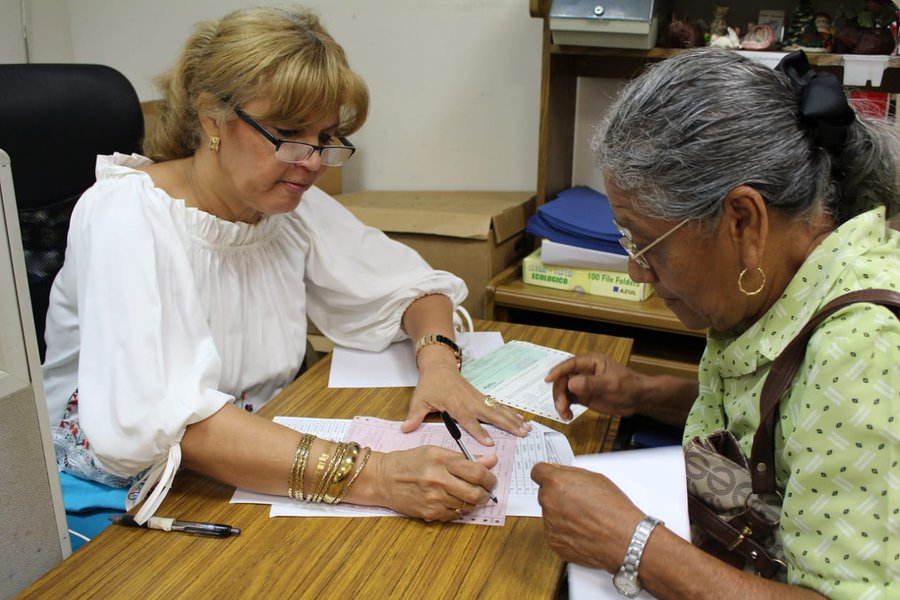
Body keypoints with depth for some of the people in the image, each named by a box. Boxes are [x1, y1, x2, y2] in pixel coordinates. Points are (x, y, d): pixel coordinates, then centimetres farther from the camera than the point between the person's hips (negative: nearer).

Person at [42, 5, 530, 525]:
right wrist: (370, 477, -40)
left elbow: (411, 285, 8)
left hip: (256, 477, 5)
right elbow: (150, 420, -32)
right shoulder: (126, 214, -19)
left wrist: (439, 362, -14)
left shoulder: (298, 207, -2)